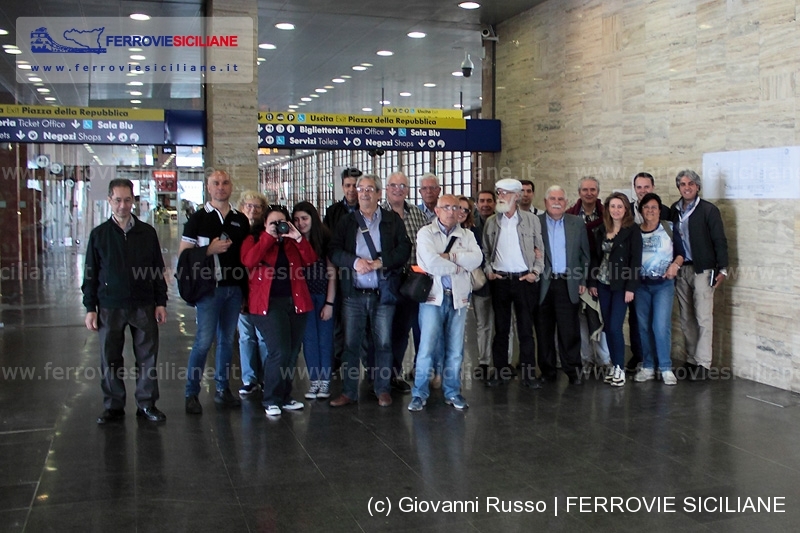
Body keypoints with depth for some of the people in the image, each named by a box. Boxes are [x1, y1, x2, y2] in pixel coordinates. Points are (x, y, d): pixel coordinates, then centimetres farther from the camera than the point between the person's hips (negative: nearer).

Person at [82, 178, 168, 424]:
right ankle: (113, 406, 19)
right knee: (110, 360, 6)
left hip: (144, 306, 0)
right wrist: (90, 308, 1)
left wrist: (161, 302, 2)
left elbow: (158, 270, 7)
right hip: (110, 307, 0)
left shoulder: (147, 232, 4)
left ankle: (147, 404, 15)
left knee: (147, 357, 4)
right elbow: (90, 274, 5)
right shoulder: (99, 234, 3)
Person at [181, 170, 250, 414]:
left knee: (227, 340, 9)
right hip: (209, 287, -4)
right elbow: (184, 254, -1)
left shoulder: (241, 220, 12)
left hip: (234, 288, 4)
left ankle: (223, 389, 19)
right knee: (204, 340, -7)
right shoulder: (198, 218, 1)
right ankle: (191, 393, 4)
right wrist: (210, 250, -14)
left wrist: (246, 288, 11)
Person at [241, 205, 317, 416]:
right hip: (269, 303, -5)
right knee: (279, 351, -14)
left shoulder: (293, 242, 17)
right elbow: (249, 261, -13)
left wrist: (298, 237, -9)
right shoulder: (255, 239, 7)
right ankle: (271, 400, 0)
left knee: (292, 352, 8)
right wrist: (268, 236, -12)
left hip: (295, 302, 5)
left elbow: (310, 260, 2)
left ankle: (284, 397, 21)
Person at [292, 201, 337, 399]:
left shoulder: (325, 240, -7)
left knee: (325, 338, 2)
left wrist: (329, 303, -9)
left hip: (324, 296, -2)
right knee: (309, 338, 4)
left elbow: (332, 274, -7)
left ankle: (325, 381, 10)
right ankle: (314, 381, 12)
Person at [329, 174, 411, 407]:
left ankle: (383, 390, 18)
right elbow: (334, 251, 0)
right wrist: (354, 261, -17)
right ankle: (348, 392, 14)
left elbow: (404, 248, -3)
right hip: (353, 294, 1)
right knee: (351, 344, 4)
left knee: (383, 343, 5)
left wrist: (381, 262, -16)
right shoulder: (346, 222, 10)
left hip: (383, 293, -1)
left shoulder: (393, 220, 7)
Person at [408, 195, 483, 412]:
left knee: (456, 349, 8)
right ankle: (419, 393, 7)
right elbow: (431, 261, -16)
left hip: (458, 298, 4)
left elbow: (477, 259, -6)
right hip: (434, 296, -3)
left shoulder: (467, 235, 12)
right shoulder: (426, 233, 0)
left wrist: (450, 256, -12)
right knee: (427, 347, -5)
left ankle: (452, 392, 21)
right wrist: (457, 266, -5)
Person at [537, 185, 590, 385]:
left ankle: (573, 369, 10)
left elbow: (585, 254, 10)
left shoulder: (577, 223, 9)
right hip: (543, 284, 0)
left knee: (569, 329, 0)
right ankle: (547, 370, 16)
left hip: (568, 284, 0)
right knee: (544, 330, 6)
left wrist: (583, 281, 5)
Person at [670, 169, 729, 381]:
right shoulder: (673, 210, 8)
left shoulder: (709, 210, -4)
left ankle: (702, 364, 0)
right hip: (680, 269, 5)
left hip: (702, 269, -5)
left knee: (703, 318, -4)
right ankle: (691, 360, 17)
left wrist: (722, 269, -9)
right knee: (686, 319, 9)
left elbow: (719, 240, -5)